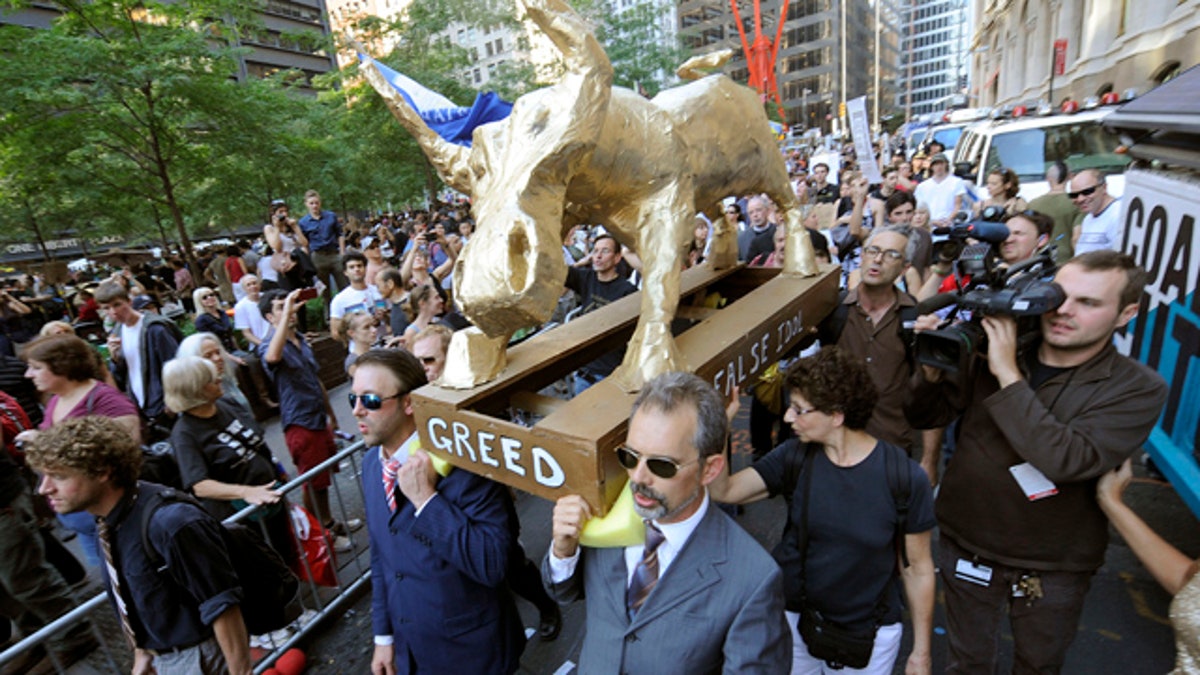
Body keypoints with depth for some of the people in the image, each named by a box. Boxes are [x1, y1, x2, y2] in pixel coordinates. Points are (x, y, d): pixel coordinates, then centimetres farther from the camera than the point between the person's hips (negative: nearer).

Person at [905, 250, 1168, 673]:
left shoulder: (1138, 389, -15)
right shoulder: (990, 354, -10)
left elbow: (1068, 460, -32)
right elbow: (924, 417, -6)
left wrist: (1008, 375, -32)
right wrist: (932, 368, -25)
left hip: (1053, 570, -1)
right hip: (967, 546, 1)